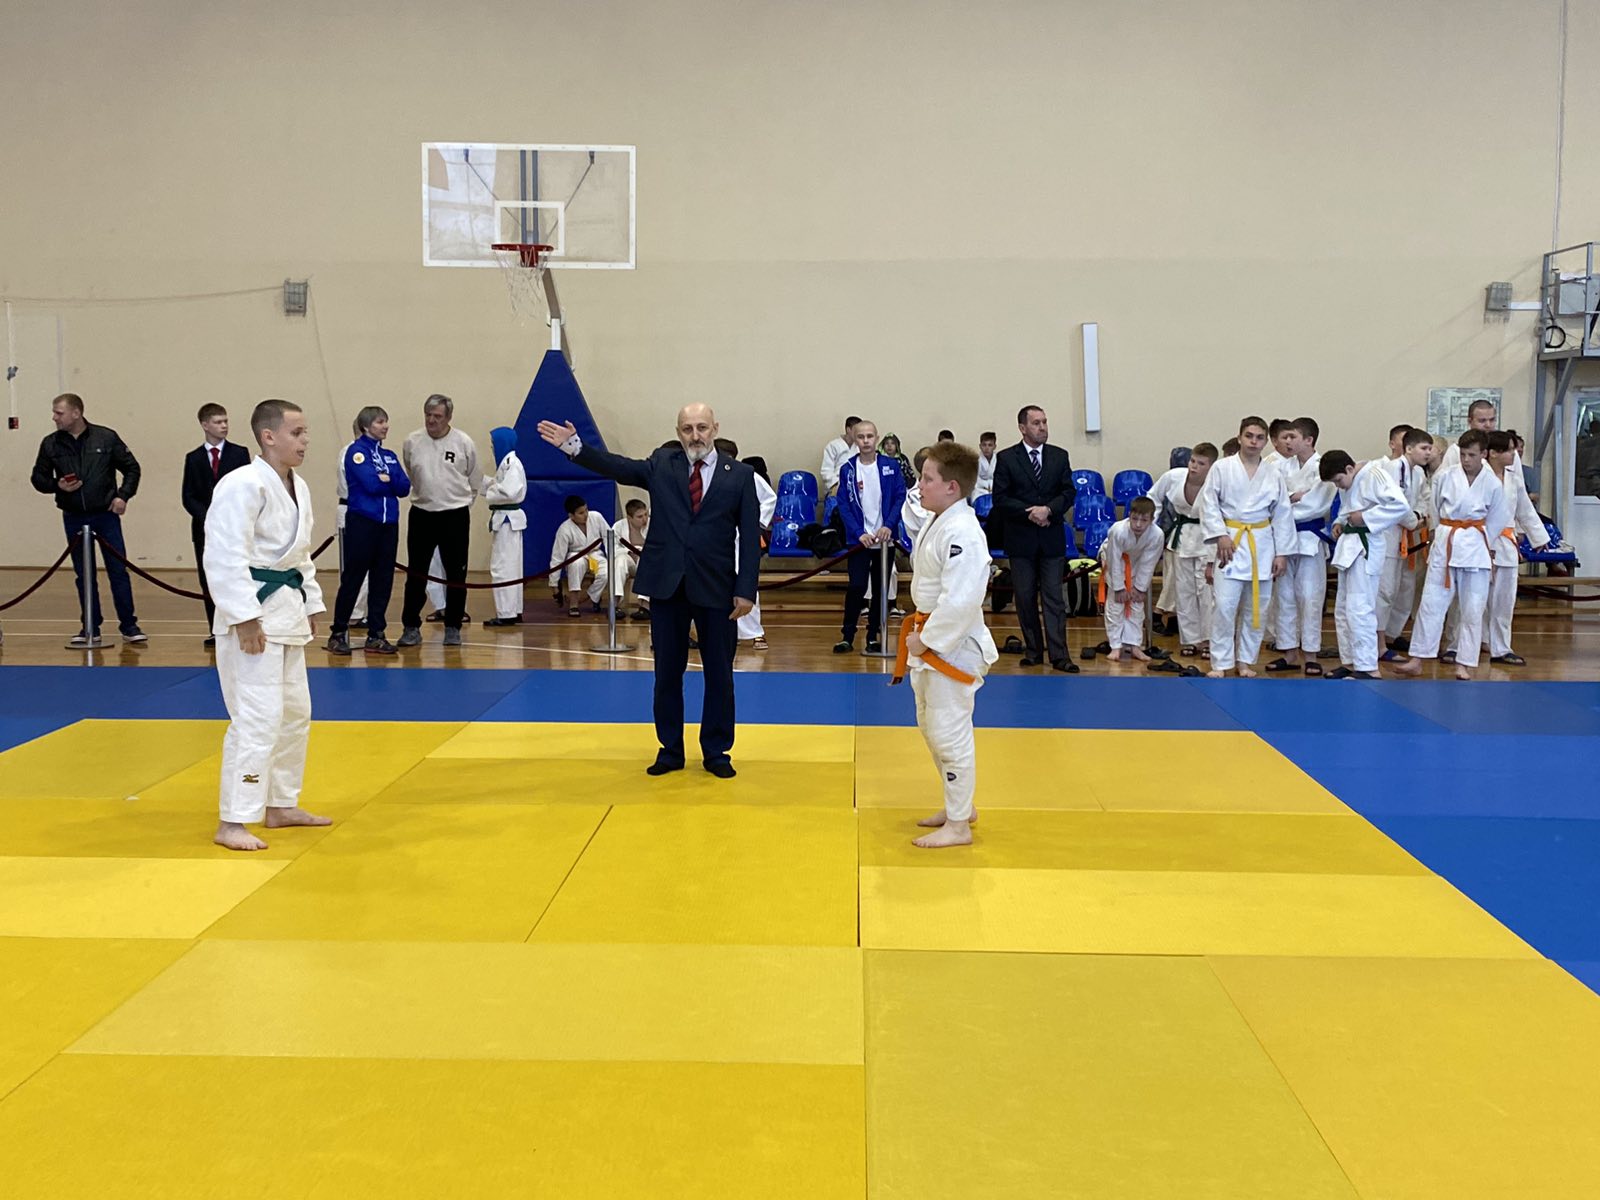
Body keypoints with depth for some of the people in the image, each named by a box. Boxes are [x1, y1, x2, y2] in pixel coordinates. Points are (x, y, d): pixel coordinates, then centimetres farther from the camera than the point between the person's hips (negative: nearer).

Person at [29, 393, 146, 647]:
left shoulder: (106, 437, -4)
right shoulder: (51, 444, 2)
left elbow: (131, 468, 4)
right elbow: (38, 478, 10)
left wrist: (123, 495, -8)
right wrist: (57, 485, -10)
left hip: (106, 514, -2)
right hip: (73, 518, 2)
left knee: (118, 570, -1)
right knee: (84, 574, 7)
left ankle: (129, 626, 6)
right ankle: (91, 628, 16)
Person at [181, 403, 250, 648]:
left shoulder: (239, 453, 5)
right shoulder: (193, 458, 8)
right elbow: (188, 497, 6)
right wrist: (207, 517, -10)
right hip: (205, 529, 2)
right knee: (209, 581, 4)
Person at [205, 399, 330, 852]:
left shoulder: (298, 487, 11)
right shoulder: (243, 485, -17)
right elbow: (225, 557, -21)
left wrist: (311, 607, 17)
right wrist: (245, 619, -23)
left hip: (287, 609, 10)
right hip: (252, 610, -10)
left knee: (295, 712, 17)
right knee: (258, 716, -12)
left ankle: (281, 805, 30)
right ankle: (232, 823, -5)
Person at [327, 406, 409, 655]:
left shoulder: (390, 456, 15)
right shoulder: (356, 451, -5)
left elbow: (404, 488, 4)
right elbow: (371, 484, -18)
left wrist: (387, 478, -13)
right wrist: (393, 482, -2)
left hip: (388, 523, 6)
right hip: (362, 522, -6)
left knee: (382, 581, 7)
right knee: (352, 578, -2)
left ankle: (376, 634, 13)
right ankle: (338, 633, 7)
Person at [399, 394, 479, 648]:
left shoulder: (464, 443, -5)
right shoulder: (412, 442, -1)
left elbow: (473, 482, 7)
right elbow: (408, 477, 13)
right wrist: (424, 497, 13)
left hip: (455, 516, -1)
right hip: (422, 514, 1)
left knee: (456, 574, 5)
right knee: (416, 574, 4)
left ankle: (453, 627, 17)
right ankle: (411, 627, 14)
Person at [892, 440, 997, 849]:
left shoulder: (962, 532, -24)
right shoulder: (937, 522, 8)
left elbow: (960, 601, -29)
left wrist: (926, 639, -20)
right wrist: (919, 633, 12)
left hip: (952, 646, -11)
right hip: (930, 640, 11)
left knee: (949, 732, -2)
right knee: (931, 726, 21)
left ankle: (958, 824, 10)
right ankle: (959, 805, 36)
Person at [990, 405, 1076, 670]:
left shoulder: (1060, 456, 7)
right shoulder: (1006, 458, 0)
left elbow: (1069, 492, 3)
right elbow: (1000, 498, -5)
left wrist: (1048, 509, -14)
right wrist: (1029, 513, -15)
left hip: (1052, 538, 1)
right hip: (1020, 538, -1)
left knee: (1054, 597, -2)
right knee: (1025, 597, 5)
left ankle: (1059, 655, -4)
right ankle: (1033, 650, 16)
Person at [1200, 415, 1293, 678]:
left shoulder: (1274, 476, 6)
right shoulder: (1222, 468, -1)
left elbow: (1282, 516, 8)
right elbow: (1209, 504, -2)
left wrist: (1280, 553, 5)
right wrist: (1220, 535, -12)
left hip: (1262, 544, 3)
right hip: (1231, 542, -3)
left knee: (1256, 607, 7)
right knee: (1225, 604, -9)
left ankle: (1246, 660, 20)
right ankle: (1220, 663, 0)